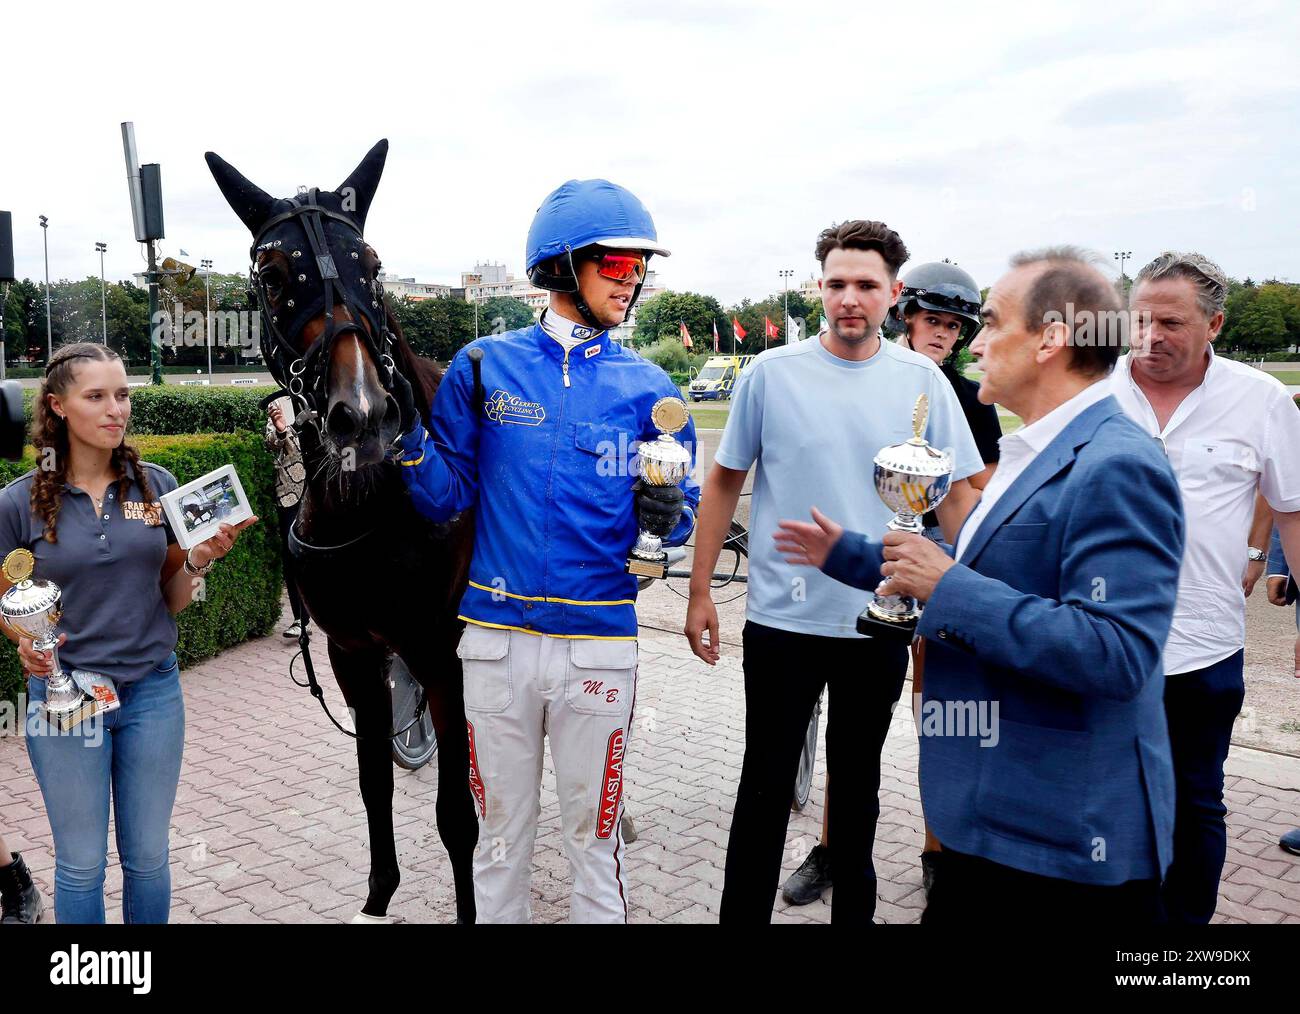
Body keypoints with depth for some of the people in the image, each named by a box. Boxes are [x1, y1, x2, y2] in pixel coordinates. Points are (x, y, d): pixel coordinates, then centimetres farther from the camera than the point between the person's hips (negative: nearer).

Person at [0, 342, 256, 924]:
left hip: (152, 690, 2)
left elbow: (172, 598, 5)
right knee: (82, 864, 12)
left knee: (148, 857, 15)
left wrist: (199, 561, -15)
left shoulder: (157, 485, -2)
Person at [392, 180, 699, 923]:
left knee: (594, 829, 12)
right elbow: (448, 496, 1)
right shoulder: (485, 366, 0)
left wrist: (667, 514, -20)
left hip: (600, 642, 0)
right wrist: (409, 440, -17)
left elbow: (684, 508, 2)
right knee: (501, 823, 17)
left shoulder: (646, 388, 0)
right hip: (498, 636, 1)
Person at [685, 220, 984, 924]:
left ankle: (855, 907, 38)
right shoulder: (772, 373, -4)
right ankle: (742, 912, 26)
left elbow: (958, 496, 4)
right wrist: (700, 591, 0)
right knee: (766, 785, 8)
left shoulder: (922, 381, -1)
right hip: (781, 620, -1)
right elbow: (724, 483, 1)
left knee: (858, 782, 19)